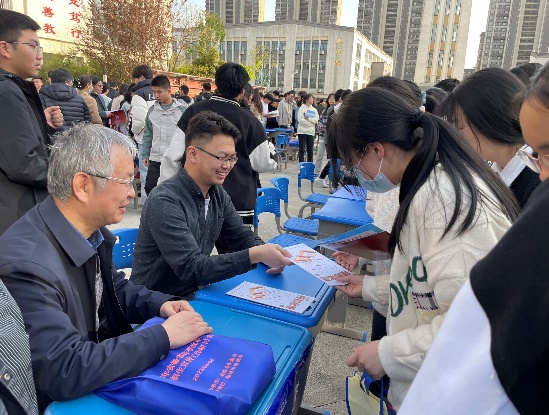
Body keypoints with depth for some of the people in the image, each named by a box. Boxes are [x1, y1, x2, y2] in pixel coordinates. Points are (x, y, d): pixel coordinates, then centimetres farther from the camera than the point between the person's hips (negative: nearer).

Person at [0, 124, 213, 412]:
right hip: (64, 400, -6)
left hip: (102, 365, 7)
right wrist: (163, 336, -27)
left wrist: (160, 304, -7)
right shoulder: (27, 263, -30)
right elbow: (65, 371, -32)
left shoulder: (90, 231, -6)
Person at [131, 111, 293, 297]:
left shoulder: (218, 193, 1)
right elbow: (191, 268, -27)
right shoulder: (165, 202, -23)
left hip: (195, 293, 7)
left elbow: (242, 237, 7)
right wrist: (254, 255, -33)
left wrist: (268, 254, -14)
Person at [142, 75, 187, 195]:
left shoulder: (182, 110, -3)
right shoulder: (152, 110, 8)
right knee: (150, 188, 4)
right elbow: (148, 135, 14)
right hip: (155, 159, 4)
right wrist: (145, 155, 9)